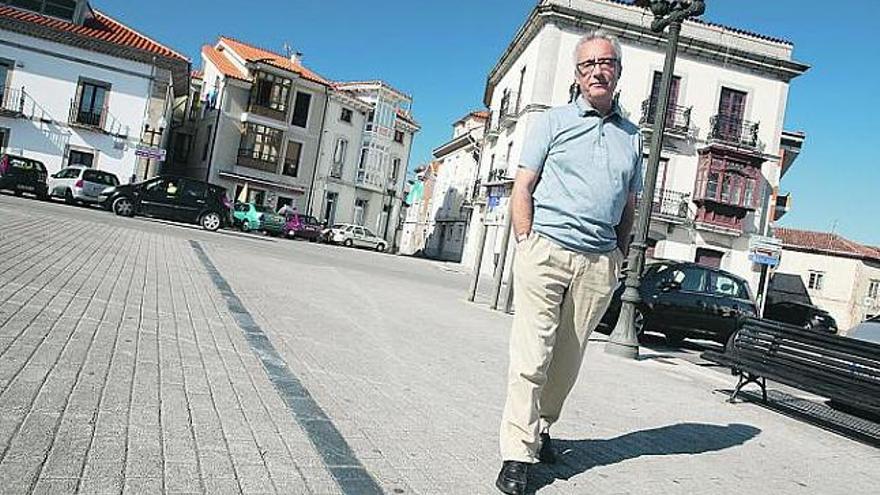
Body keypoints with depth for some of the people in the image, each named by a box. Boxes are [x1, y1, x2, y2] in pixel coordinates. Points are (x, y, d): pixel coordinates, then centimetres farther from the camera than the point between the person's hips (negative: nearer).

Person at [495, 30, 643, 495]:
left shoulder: (631, 136, 19)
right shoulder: (552, 121, 8)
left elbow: (628, 207, 22)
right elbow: (522, 188, 2)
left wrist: (620, 257, 10)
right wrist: (526, 244, -9)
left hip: (599, 262, 4)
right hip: (546, 249, -3)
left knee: (568, 359, 8)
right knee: (531, 355, -7)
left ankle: (540, 428, 26)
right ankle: (517, 454, 0)